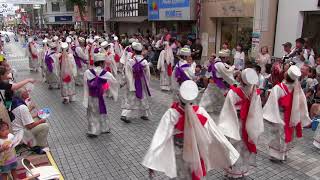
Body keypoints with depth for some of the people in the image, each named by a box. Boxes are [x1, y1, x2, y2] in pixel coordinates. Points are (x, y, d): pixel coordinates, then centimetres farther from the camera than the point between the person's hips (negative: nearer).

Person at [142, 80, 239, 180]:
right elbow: (216, 135, -18)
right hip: (196, 154, 1)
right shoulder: (201, 112, -23)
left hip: (178, 154, -1)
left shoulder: (172, 114, -28)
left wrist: (152, 162, -34)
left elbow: (160, 137, -33)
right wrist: (229, 156, -9)